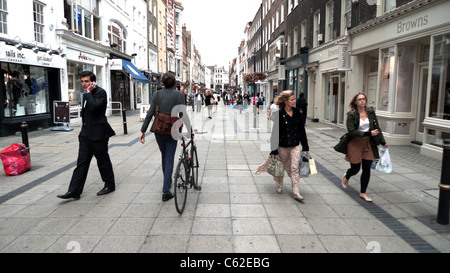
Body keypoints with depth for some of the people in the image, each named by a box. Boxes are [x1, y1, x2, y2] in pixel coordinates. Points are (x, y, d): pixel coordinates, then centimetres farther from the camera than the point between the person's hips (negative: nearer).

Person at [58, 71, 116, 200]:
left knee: (103, 161, 5)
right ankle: (74, 191, 7)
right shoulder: (86, 94, 15)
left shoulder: (100, 92, -12)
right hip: (86, 133, 8)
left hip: (98, 134, -8)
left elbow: (93, 107, -29)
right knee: (81, 162, 5)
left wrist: (88, 92, -19)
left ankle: (110, 185, 22)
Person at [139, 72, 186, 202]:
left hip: (158, 130, 3)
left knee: (164, 156, 23)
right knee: (169, 159, 3)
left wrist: (143, 130, 0)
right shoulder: (179, 95, -6)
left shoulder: (157, 94, -1)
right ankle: (166, 191, -2)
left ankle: (168, 181, 41)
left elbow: (150, 113, -4)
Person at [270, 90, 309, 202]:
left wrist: (305, 145, 8)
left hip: (295, 145, 3)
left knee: (295, 168, 0)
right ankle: (279, 185, 38)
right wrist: (274, 149, -11)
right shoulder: (279, 114, -12)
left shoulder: (297, 112, 2)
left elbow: (301, 129, 8)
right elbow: (275, 132, -10)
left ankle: (296, 193, 4)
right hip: (283, 145, -3)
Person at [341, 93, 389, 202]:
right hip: (355, 144, -4)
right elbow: (351, 131, -19)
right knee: (355, 169, 6)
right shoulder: (351, 115, -11)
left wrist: (383, 142, 3)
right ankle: (346, 177, 43)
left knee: (367, 169, 4)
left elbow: (377, 128, 8)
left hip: (368, 144, 4)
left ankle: (363, 193, 19)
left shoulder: (371, 112, 3)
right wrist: (369, 133, -24)